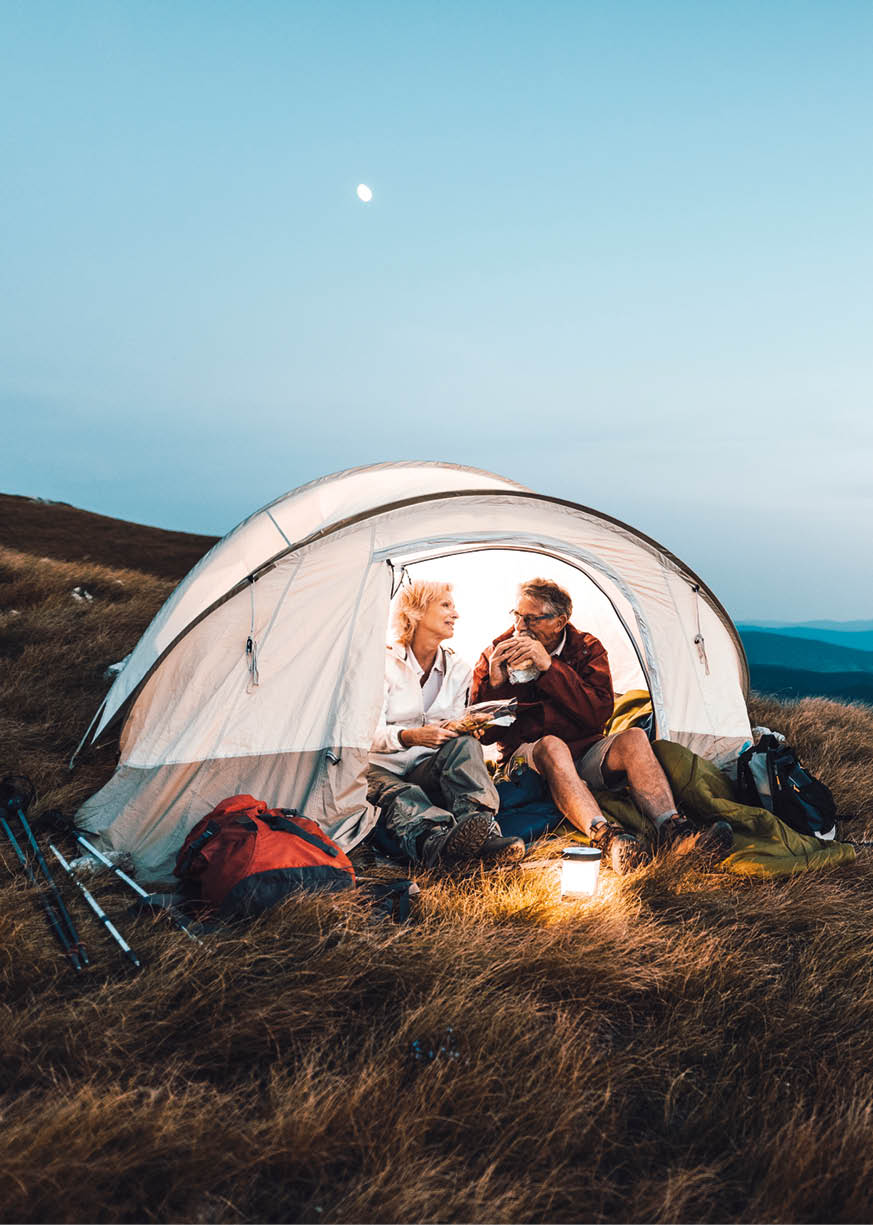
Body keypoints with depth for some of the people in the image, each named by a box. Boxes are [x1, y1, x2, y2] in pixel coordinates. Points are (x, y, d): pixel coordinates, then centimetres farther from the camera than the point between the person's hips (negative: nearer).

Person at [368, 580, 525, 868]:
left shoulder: (458, 669, 10)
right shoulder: (386, 664, -5)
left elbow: (454, 729, 13)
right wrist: (410, 737, -29)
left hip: (428, 771, 4)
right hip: (381, 769, -3)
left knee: (465, 746, -29)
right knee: (400, 797, -39)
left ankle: (479, 829, -50)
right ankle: (440, 840, -69)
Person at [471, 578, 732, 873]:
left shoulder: (587, 649, 2)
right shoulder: (495, 655, 0)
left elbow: (600, 714, -15)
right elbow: (484, 734, -3)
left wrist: (550, 667, -22)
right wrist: (495, 684, -21)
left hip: (585, 753, 3)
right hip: (528, 757, -2)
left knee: (634, 738, -26)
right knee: (552, 746, -37)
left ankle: (670, 829, -41)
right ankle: (606, 838, -55)